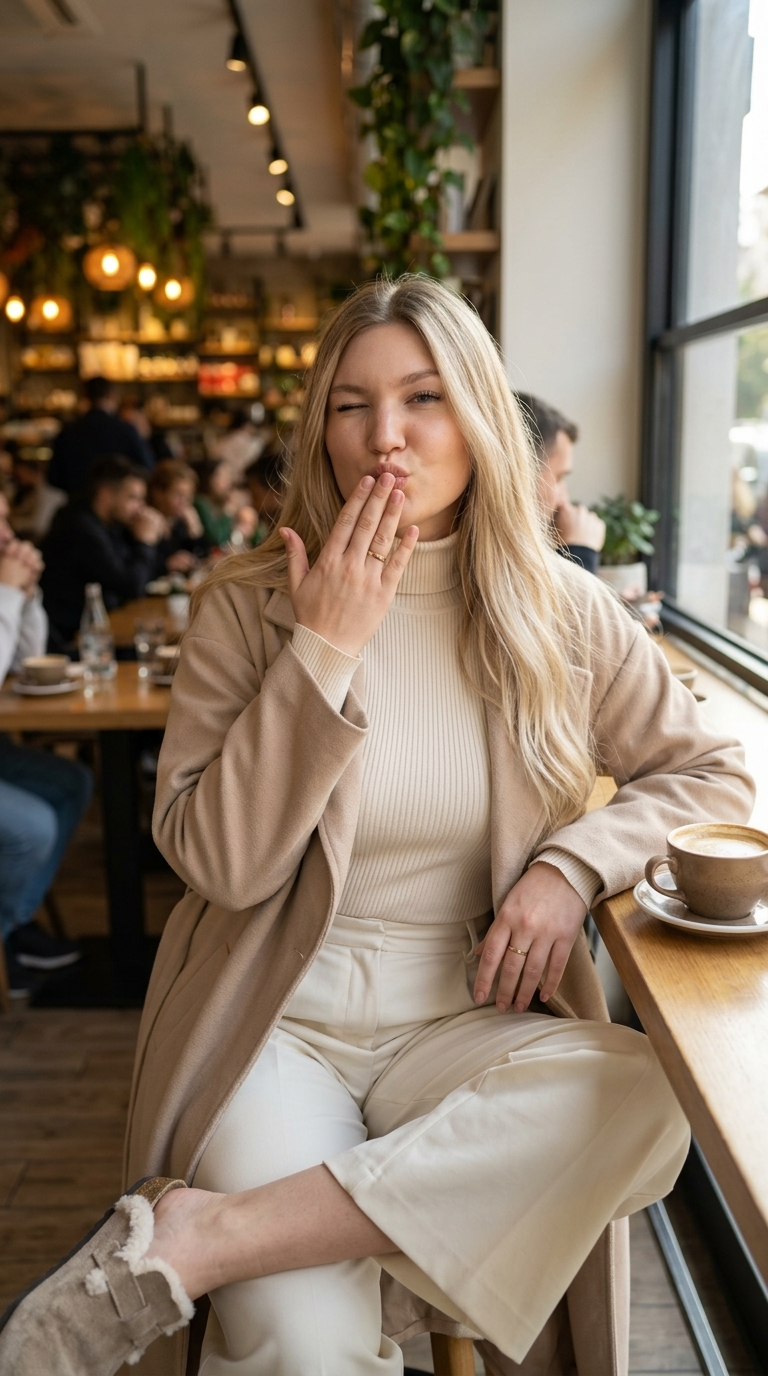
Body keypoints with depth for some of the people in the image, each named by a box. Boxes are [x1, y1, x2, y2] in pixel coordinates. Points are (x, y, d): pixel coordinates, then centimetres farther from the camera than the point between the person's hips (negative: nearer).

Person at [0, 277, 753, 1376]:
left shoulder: (556, 608, 2)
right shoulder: (248, 605, -3)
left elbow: (712, 776, 8)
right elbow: (219, 863, -9)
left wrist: (574, 862, -11)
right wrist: (324, 648, -16)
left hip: (470, 1017, 4)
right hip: (278, 1021, -3)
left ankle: (190, 1240, -22)